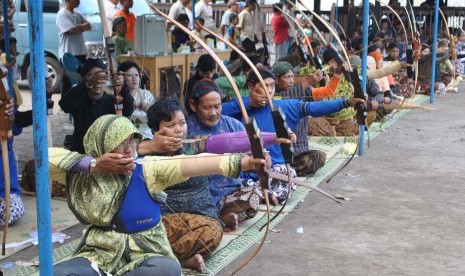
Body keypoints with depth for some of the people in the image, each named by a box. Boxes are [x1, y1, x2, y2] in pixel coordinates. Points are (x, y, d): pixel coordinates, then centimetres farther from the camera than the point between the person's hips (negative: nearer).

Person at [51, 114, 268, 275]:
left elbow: (194, 165, -21)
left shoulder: (148, 169, -7)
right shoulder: (84, 173, -1)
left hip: (145, 255, 1)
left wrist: (244, 162, -34)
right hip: (100, 255, 0)